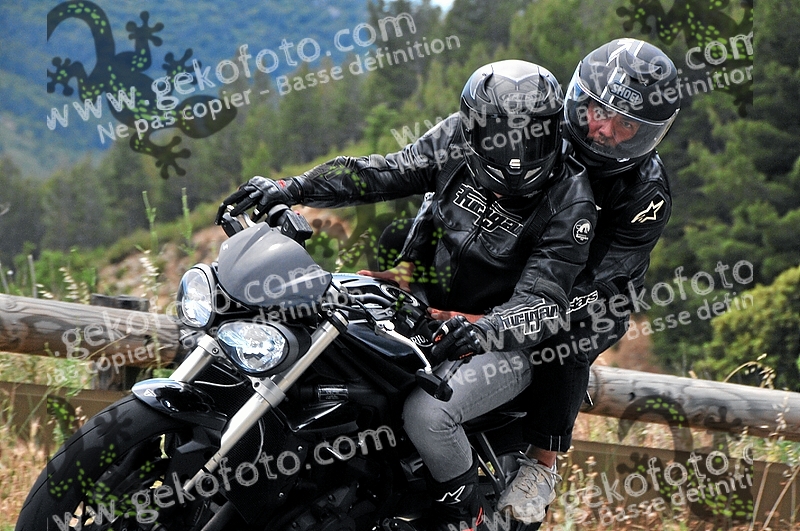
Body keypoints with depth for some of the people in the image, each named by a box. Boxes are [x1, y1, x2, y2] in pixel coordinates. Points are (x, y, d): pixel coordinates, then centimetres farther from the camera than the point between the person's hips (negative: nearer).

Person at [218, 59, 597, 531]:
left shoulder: (571, 203, -21)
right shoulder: (457, 139, -8)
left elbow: (543, 300, -26)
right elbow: (384, 172, -1)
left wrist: (488, 330, -47)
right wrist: (290, 189, -11)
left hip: (504, 344, -6)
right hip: (431, 311, 7)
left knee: (428, 414, -32)